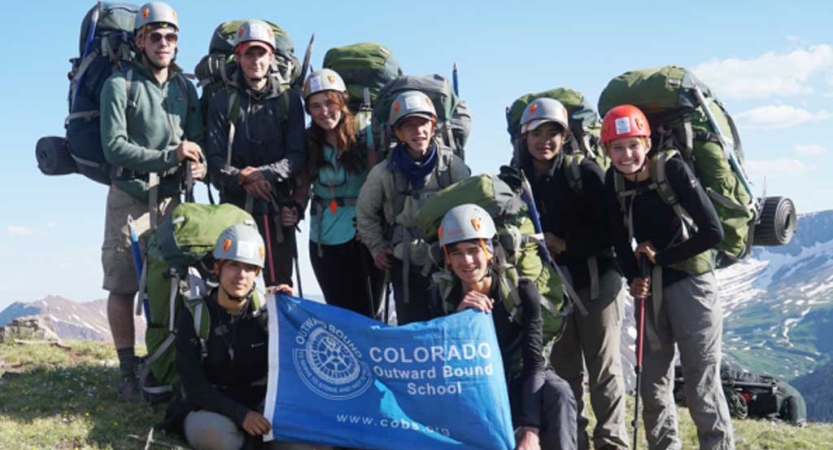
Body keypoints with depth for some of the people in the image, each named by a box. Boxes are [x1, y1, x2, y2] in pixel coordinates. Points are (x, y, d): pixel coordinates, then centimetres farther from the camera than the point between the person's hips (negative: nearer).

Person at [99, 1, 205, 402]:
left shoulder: (185, 88, 12)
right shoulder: (120, 84, -5)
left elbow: (197, 141, 12)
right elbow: (114, 146, -12)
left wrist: (198, 164, -11)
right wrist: (168, 156, -20)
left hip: (171, 198, 4)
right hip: (130, 197, -4)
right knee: (123, 286, -3)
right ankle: (128, 371, 5)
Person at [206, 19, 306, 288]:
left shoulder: (288, 100, 8)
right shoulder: (222, 101, 7)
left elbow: (297, 155, 0)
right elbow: (215, 159, 0)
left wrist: (265, 174, -16)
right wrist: (242, 178, -18)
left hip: (278, 207, 1)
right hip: (234, 205, 0)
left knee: (280, 284, 3)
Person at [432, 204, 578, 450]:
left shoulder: (522, 292, -15)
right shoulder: (444, 300, -9)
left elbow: (534, 361, -22)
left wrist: (531, 430, -34)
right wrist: (457, 317, -33)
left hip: (519, 390, -2)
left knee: (558, 392, -33)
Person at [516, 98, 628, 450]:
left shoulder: (585, 171, -6)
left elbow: (608, 230, -10)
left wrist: (565, 243, -15)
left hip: (595, 280, -3)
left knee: (603, 365, 1)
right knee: (563, 367, 9)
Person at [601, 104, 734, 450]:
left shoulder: (673, 169, -15)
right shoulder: (613, 182, -1)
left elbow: (713, 233, -17)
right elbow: (621, 240, 7)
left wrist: (661, 257, -13)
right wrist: (633, 279, -9)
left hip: (690, 282, -5)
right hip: (652, 288, 6)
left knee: (701, 384, -6)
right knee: (653, 383, 10)